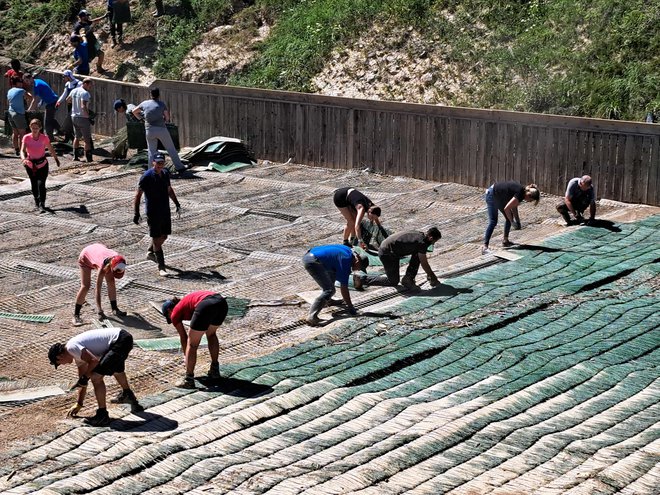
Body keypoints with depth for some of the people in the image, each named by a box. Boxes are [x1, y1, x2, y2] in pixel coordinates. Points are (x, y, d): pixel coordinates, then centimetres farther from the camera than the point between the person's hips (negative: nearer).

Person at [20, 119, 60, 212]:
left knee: (41, 184, -16)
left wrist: (56, 159, 15)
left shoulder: (44, 138, -12)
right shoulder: (26, 138, -12)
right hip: (30, 165, 2)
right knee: (34, 184, 15)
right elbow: (22, 150, -21)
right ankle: (36, 200, 40)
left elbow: (51, 149, 2)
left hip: (42, 164, -2)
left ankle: (42, 204, -16)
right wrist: (24, 159, -41)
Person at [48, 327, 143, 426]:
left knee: (96, 377, -10)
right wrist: (78, 404, 30)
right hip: (124, 337, 11)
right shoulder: (77, 353, 19)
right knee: (115, 367, 38)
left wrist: (85, 377, -7)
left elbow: (94, 361, -22)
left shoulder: (72, 347, -11)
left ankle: (102, 415, -2)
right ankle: (127, 394, 63)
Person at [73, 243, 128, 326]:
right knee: (85, 286, -14)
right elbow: (98, 289, -42)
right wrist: (99, 310, -45)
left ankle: (114, 309, 11)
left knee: (111, 282, -2)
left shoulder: (117, 258, -31)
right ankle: (76, 314, -6)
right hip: (86, 257, -6)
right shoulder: (103, 267, -44)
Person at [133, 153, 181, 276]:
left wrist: (177, 203, 20)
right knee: (156, 238, -4)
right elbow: (138, 195, -13)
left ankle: (150, 253, 44)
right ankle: (161, 267, -2)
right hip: (153, 213, -7)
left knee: (164, 236, 17)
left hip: (165, 211, 7)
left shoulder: (165, 173, 6)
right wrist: (136, 213, -17)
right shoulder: (147, 176, -15)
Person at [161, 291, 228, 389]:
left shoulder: (175, 313, 22)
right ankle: (215, 370, 36)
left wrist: (187, 357, 41)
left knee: (191, 344, 11)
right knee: (211, 334, 34)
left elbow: (183, 338, 28)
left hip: (206, 307, -7)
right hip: (222, 303, 7)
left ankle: (189, 380, 12)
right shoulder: (186, 302, 41)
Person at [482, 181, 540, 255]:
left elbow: (514, 206, 10)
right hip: (492, 195, -10)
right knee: (493, 222, -15)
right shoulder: (520, 193, -28)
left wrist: (517, 220, 4)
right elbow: (506, 208, -27)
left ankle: (505, 241, 18)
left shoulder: (522, 190, -1)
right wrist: (512, 222, -16)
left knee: (509, 218, 9)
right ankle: (485, 247, -19)